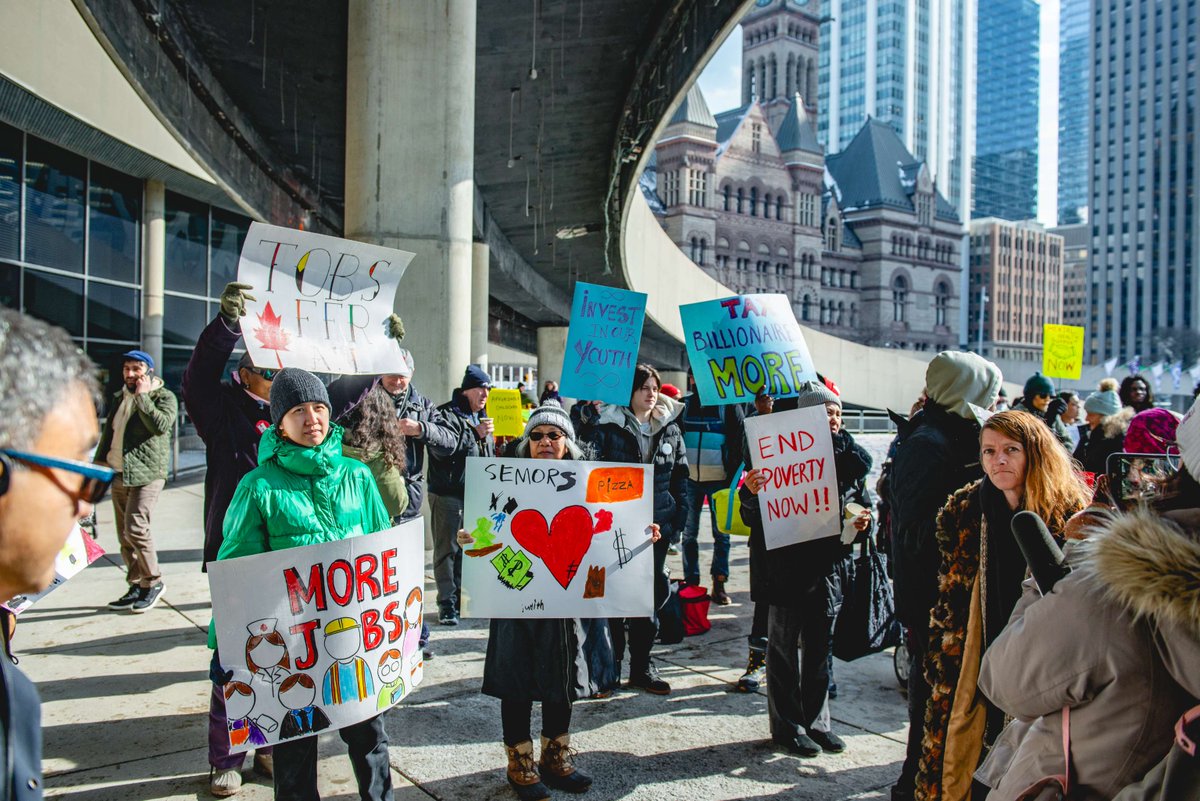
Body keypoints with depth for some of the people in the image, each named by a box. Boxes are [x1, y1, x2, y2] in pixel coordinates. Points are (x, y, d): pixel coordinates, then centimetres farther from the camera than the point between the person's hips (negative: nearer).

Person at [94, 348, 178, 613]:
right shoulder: (119, 398, 19)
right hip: (118, 474, 7)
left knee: (136, 527, -16)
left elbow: (161, 425, -21)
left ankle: (153, 581, -2)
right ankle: (136, 586, 16)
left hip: (146, 474, -7)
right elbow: (108, 434, 26)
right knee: (125, 535, 8)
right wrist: (98, 464, 21)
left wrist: (142, 396, -14)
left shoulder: (164, 396, -2)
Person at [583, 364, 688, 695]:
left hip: (656, 524, 4)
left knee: (651, 593, 10)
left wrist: (679, 513, 4)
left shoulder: (670, 427, 8)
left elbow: (680, 474, 12)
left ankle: (642, 666, 23)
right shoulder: (608, 424, -5)